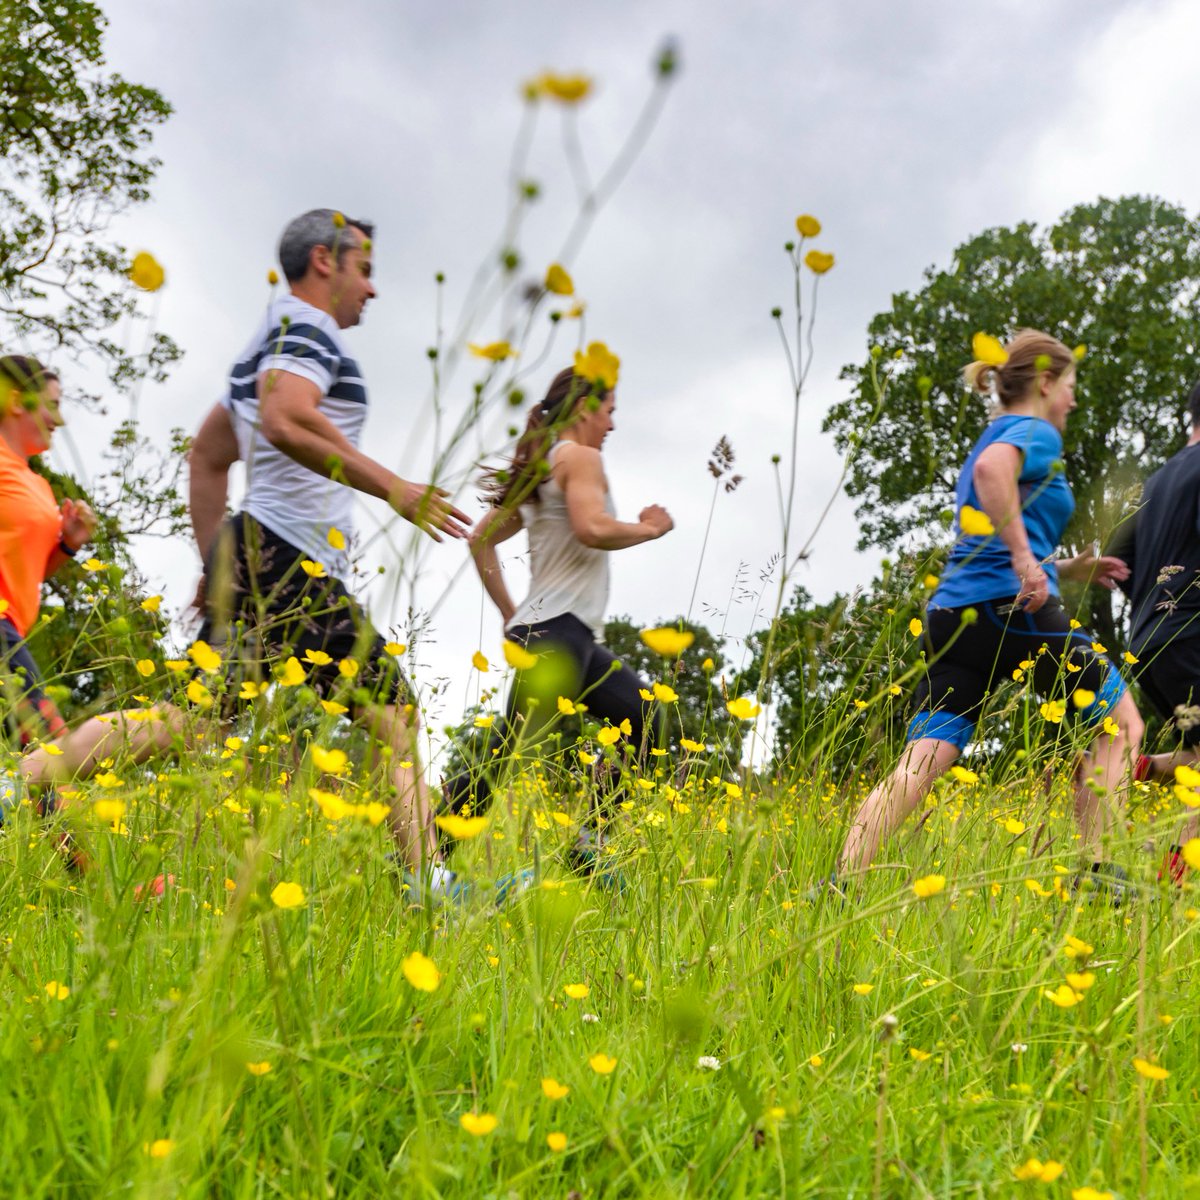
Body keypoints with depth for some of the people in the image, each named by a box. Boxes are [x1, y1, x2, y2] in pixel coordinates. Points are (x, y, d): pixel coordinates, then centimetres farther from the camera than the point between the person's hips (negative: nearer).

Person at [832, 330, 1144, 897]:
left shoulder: (993, 437, 28)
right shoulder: (1036, 433, 1)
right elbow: (992, 469, -25)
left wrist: (1064, 569, 29)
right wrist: (1026, 559, -25)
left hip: (953, 615, 8)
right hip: (1014, 611, -8)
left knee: (920, 763, -2)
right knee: (1118, 720, 12)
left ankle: (840, 885, -15)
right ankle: (1093, 872, 8)